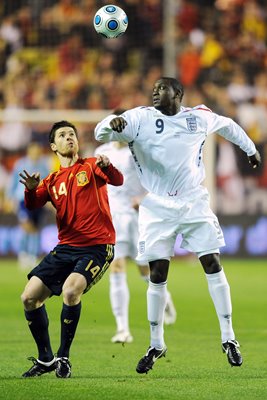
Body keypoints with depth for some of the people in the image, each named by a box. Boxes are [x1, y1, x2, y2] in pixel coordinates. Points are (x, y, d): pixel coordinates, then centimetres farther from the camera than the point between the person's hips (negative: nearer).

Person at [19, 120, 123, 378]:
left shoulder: (90, 167, 2)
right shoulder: (52, 181, 13)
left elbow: (117, 181, -15)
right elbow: (32, 205, -1)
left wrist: (106, 167, -37)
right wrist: (31, 189, -23)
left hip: (97, 247, -6)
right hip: (65, 248, 6)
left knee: (71, 290, -30)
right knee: (29, 297, -2)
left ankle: (63, 357, -14)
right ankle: (45, 358, 16)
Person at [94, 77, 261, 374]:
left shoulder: (199, 117, 2)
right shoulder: (140, 118, -5)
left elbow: (227, 125, 23)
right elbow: (100, 134, -16)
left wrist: (249, 148, 34)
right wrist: (111, 124, -39)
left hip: (194, 203, 1)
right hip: (157, 208, -1)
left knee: (213, 264, -4)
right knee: (157, 274, -3)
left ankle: (228, 338, 5)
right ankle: (156, 345, 10)